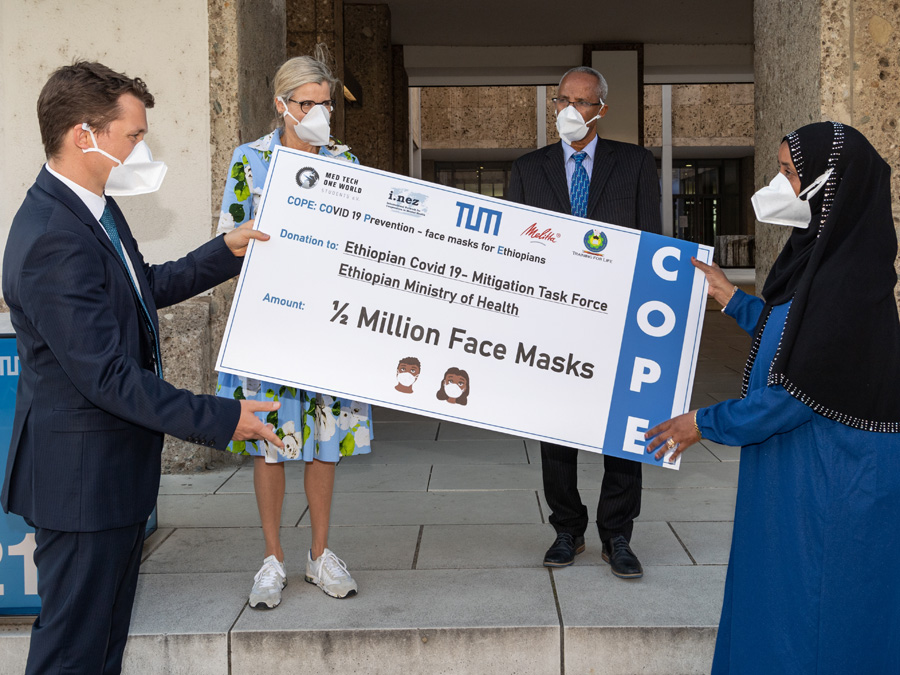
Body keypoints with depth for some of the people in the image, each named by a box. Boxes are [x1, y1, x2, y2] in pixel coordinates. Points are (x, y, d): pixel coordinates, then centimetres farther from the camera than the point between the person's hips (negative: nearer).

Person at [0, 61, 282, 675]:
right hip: (82, 478, -10)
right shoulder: (53, 240, -26)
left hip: (117, 469, 10)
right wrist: (221, 420, -23)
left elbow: (147, 287, 23)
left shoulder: (93, 209, 7)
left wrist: (228, 252, 16)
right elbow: (108, 376, -27)